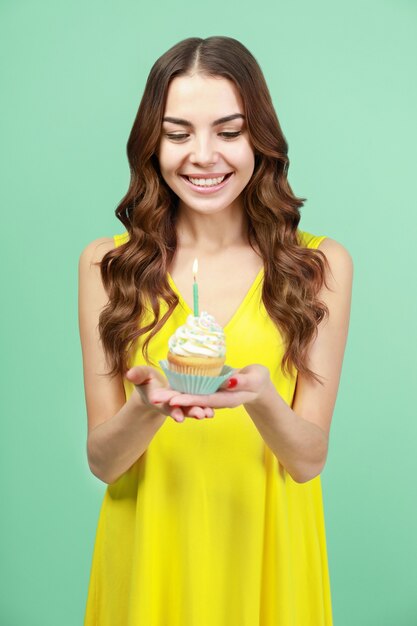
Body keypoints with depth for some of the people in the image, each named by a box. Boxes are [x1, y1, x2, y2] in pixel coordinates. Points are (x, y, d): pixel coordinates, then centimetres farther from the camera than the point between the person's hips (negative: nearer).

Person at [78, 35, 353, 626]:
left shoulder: (321, 264, -7)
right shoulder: (106, 263, -7)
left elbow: (308, 459, -9)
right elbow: (103, 460, -7)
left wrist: (261, 398, -28)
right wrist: (148, 405, -27)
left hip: (266, 550, 0)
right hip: (151, 551, 1)